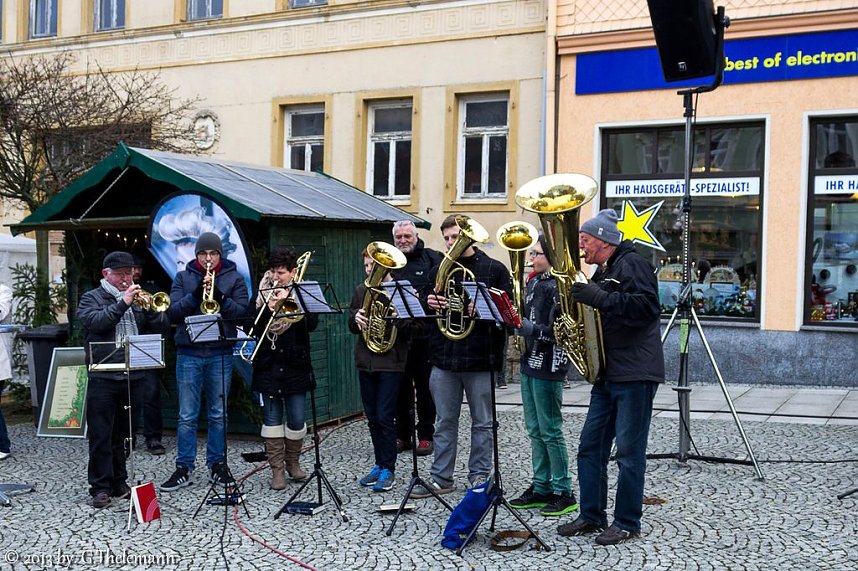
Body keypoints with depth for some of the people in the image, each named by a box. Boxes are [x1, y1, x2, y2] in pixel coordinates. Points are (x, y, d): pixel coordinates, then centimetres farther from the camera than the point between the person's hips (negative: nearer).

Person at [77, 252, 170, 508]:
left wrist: (150, 308, -10)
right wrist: (122, 303, -19)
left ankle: (119, 482, 20)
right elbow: (94, 322, -16)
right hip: (103, 378, -4)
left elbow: (163, 328, 7)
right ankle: (100, 487, 4)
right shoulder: (91, 298, 5)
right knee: (100, 435, -2)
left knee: (123, 434, 11)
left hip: (133, 377, 4)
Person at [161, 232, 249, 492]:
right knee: (187, 416, 2)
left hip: (221, 354, 0)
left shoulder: (234, 278, 7)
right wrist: (196, 295, -15)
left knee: (218, 414, 8)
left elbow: (242, 312, -5)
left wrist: (219, 296, -19)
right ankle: (184, 468, 8)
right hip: (188, 353, 0)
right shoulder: (183, 277, 9)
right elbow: (173, 312, -2)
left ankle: (217, 464, 18)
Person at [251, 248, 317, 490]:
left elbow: (312, 323, -12)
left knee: (296, 419, 5)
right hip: (269, 366, 1)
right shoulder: (263, 294, 5)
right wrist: (269, 308, -16)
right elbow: (251, 327, -2)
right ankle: (277, 469, 10)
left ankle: (292, 462, 25)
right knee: (272, 418, 3)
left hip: (296, 364, -1)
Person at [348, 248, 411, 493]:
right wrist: (356, 317, -8)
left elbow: (409, 328, -7)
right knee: (372, 417, 11)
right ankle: (380, 464, 22)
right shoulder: (361, 291, 10)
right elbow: (352, 326, 13)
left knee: (384, 417, -6)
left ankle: (388, 469, 4)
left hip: (391, 361, -5)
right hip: (366, 360, 5)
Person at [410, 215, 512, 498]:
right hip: (443, 357, 3)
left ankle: (479, 475, 19)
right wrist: (430, 303, -7)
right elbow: (423, 308, 16)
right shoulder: (438, 270, 12)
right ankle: (440, 477, 18)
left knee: (482, 422, 8)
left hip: (481, 358, -3)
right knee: (444, 421, 10)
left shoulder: (494, 269, 0)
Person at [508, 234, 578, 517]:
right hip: (530, 362, 9)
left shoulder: (558, 286, -14)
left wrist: (528, 328, -24)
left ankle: (564, 493, 6)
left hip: (548, 367, -9)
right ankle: (541, 488, 23)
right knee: (535, 430, 14)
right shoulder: (534, 283, 13)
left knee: (550, 431, -3)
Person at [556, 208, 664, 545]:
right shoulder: (603, 273, 20)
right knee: (590, 448, 10)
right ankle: (592, 516, 19)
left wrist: (599, 298, -25)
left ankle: (627, 523, 7)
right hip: (608, 374, 10)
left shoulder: (631, 264, -9)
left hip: (635, 375, -9)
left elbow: (647, 307, -23)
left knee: (629, 452, -2)